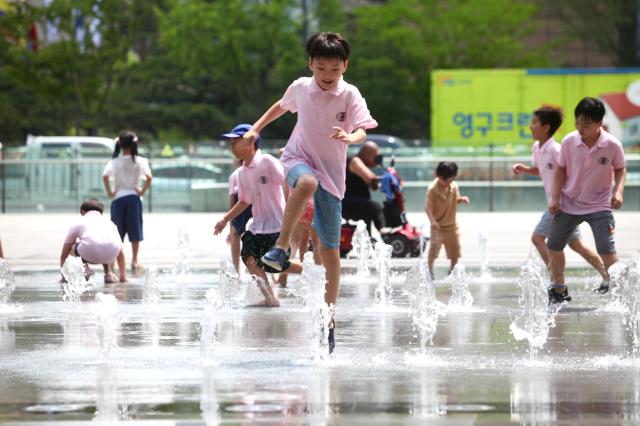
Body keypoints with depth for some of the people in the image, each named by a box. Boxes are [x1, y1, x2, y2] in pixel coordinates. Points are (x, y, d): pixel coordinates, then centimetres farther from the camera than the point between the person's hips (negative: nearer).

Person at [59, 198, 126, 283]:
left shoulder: (79, 223, 31)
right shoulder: (109, 222, 36)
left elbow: (64, 254, 38)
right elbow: (120, 253, 41)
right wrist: (123, 277, 49)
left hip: (89, 254, -3)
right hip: (110, 255, 3)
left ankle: (85, 268, 6)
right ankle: (109, 273, 17)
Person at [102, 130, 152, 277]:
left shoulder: (114, 161, 0)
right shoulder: (140, 161, -2)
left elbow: (105, 176, -16)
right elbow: (149, 177, -16)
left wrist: (109, 192, -6)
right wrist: (143, 191, -4)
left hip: (118, 198, 1)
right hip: (133, 197, -1)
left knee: (116, 235, 6)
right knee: (135, 232, 5)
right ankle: (134, 261, -9)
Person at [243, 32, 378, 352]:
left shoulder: (350, 95, -10)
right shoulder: (300, 88, -2)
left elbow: (363, 131, -24)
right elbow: (282, 106, 21)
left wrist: (350, 137, -45)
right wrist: (256, 128, 21)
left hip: (332, 172, 0)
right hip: (298, 158, 0)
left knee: (330, 247, 3)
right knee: (307, 182, -40)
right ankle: (281, 248, -34)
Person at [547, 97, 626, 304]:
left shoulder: (612, 145, -17)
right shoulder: (569, 141, -12)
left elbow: (620, 169, 0)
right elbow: (561, 169, 0)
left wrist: (618, 190, -16)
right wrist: (555, 197, -4)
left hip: (599, 204, -3)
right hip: (569, 202, 3)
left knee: (607, 249, -15)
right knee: (553, 245, 7)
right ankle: (559, 290, 23)